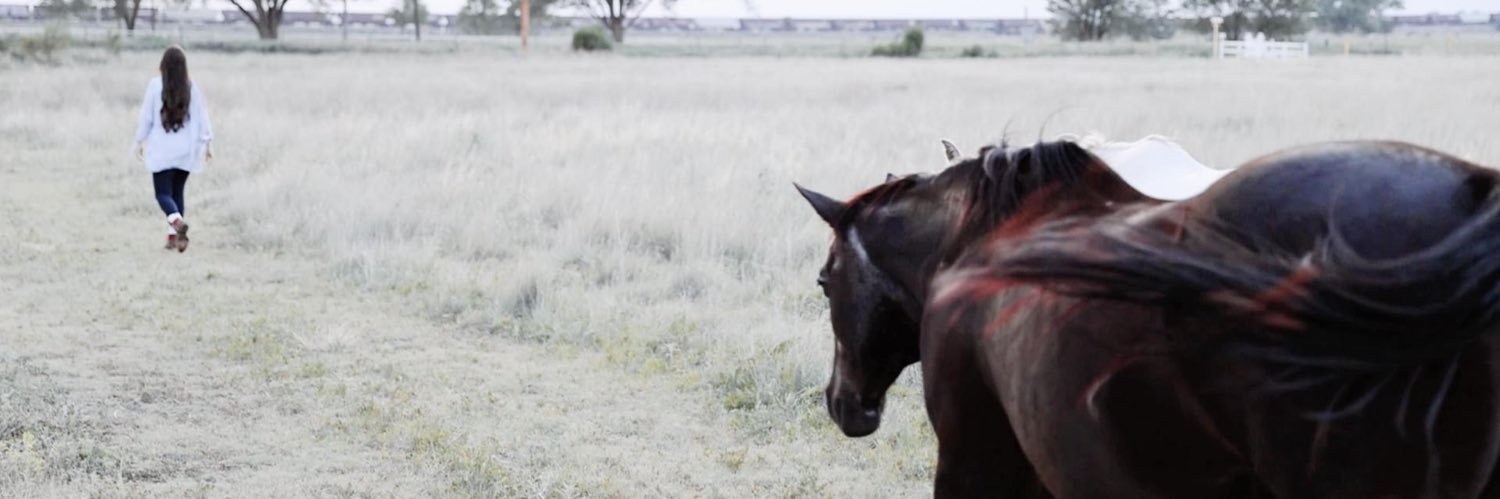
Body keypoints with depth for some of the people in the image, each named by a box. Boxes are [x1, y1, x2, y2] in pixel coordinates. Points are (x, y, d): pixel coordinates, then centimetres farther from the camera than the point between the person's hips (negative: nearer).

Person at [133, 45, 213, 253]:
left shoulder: (155, 86, -9)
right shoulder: (192, 88, -3)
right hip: (185, 151, 3)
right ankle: (173, 236, 13)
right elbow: (202, 117, 0)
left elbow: (146, 117, -2)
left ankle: (178, 221, -28)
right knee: (177, 192, 15)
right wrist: (208, 142, 9)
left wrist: (140, 141, 9)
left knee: (163, 193, 0)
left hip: (162, 151, -3)